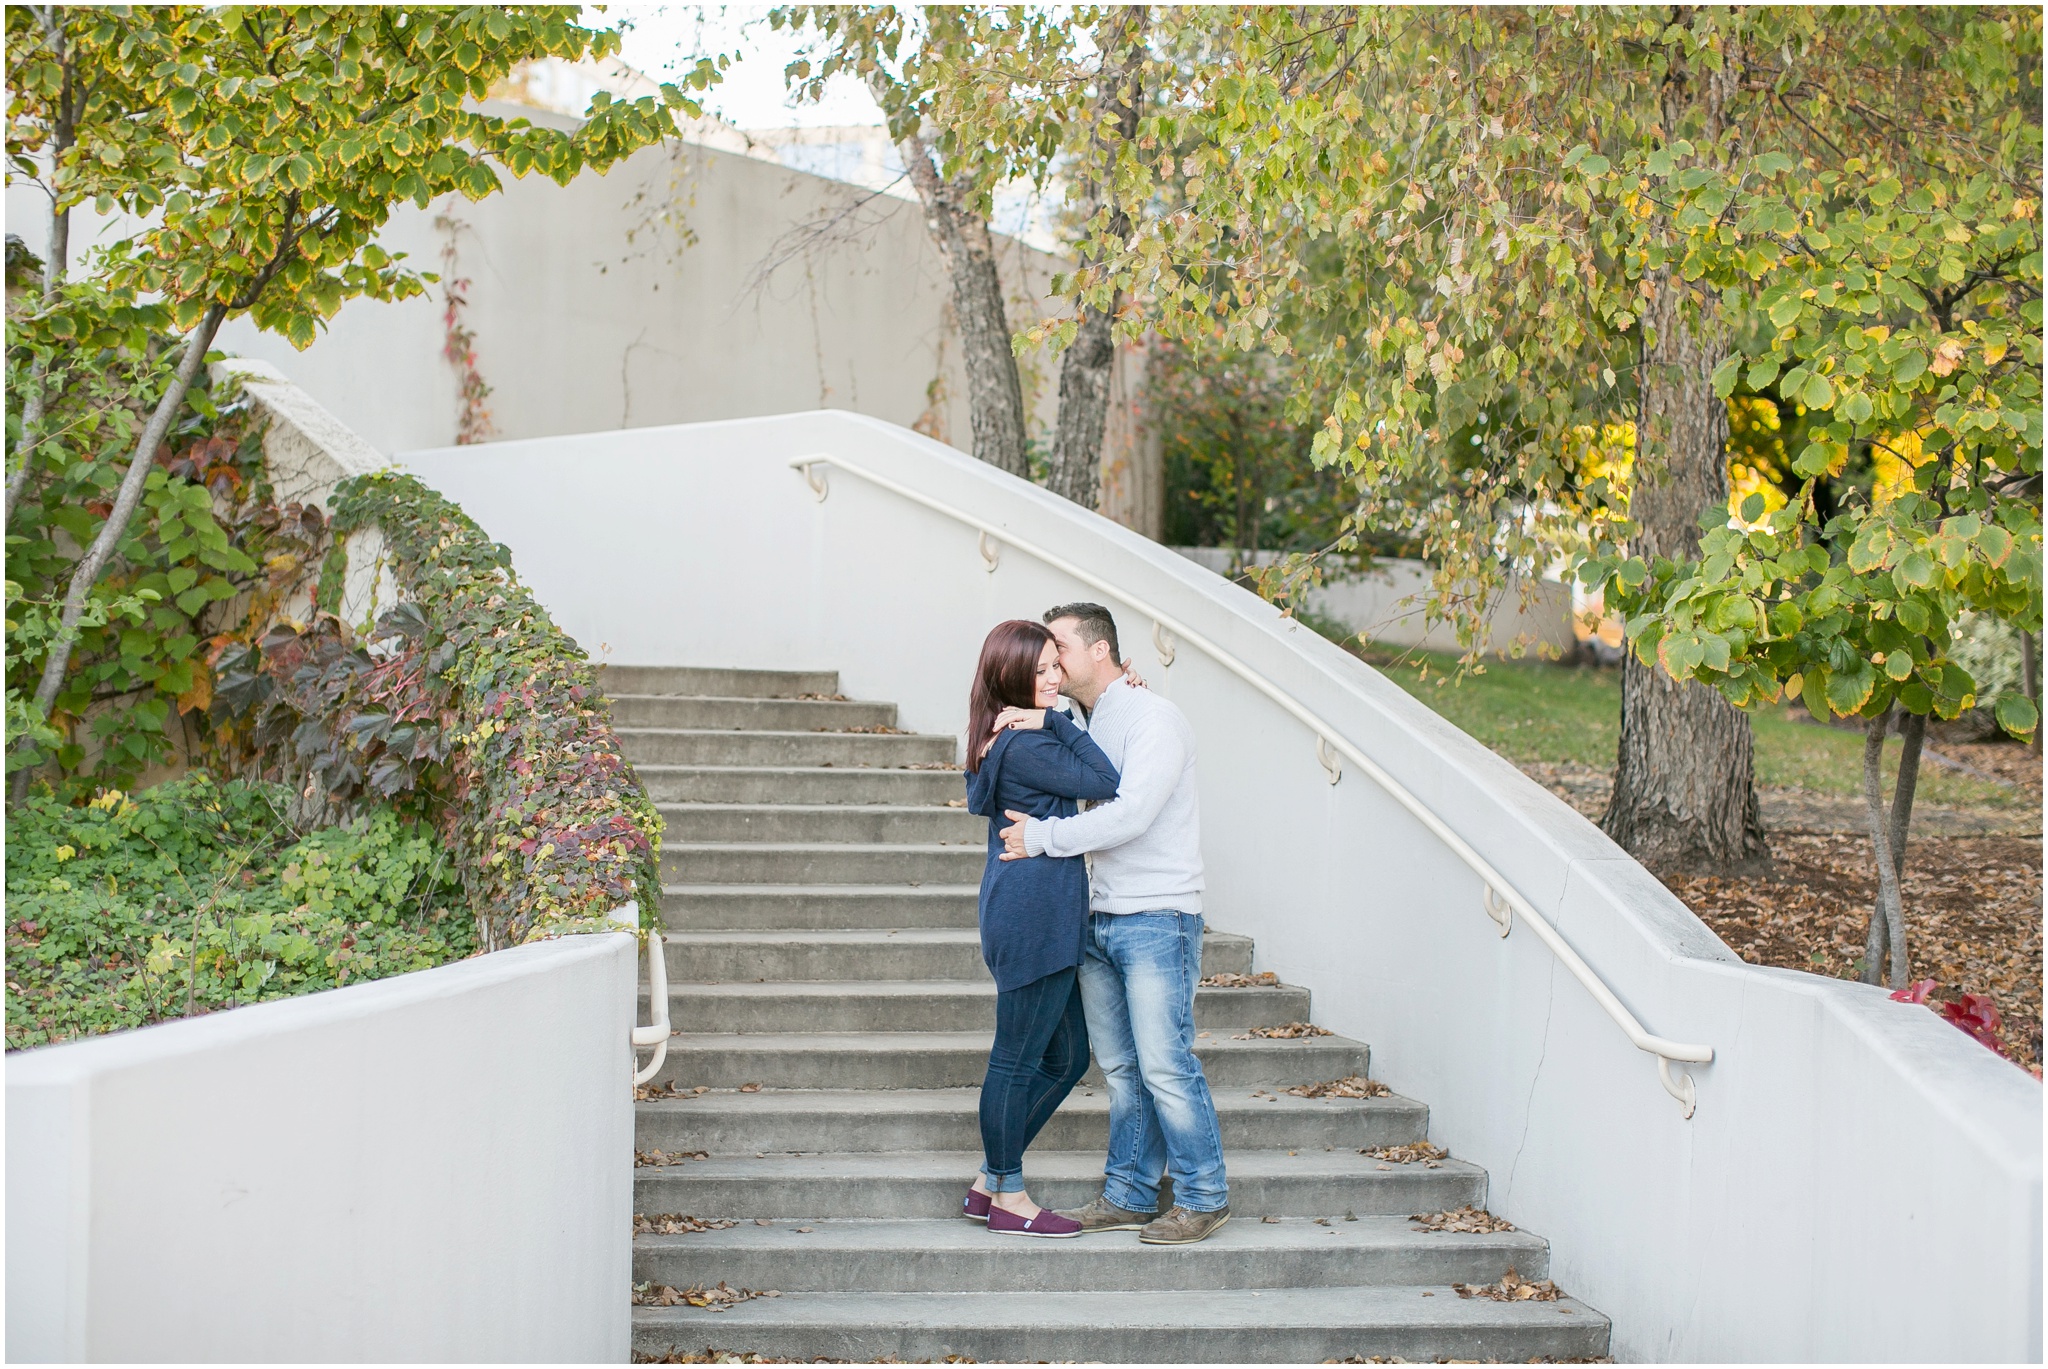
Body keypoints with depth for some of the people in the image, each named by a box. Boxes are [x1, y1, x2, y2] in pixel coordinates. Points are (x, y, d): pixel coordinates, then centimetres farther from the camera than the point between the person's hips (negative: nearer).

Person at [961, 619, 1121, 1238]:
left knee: (1066, 1058, 16)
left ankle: (990, 1182, 23)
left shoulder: (1007, 739, 16)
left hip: (1043, 920, 11)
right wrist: (1056, 721, -14)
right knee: (1018, 1060, 0)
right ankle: (1009, 1200, 11)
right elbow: (1105, 783, -16)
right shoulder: (1023, 745, -16)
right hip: (1033, 917, -11)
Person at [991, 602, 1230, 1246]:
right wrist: (1034, 727, -4)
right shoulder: (1084, 727, 16)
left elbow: (1131, 813, -19)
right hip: (1099, 920, 8)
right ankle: (1130, 1195, 17)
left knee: (1164, 1065, -6)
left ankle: (1204, 1197, 4)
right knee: (1121, 1068, 10)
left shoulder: (1153, 718, -9)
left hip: (1156, 919, -8)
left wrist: (1042, 837, -15)